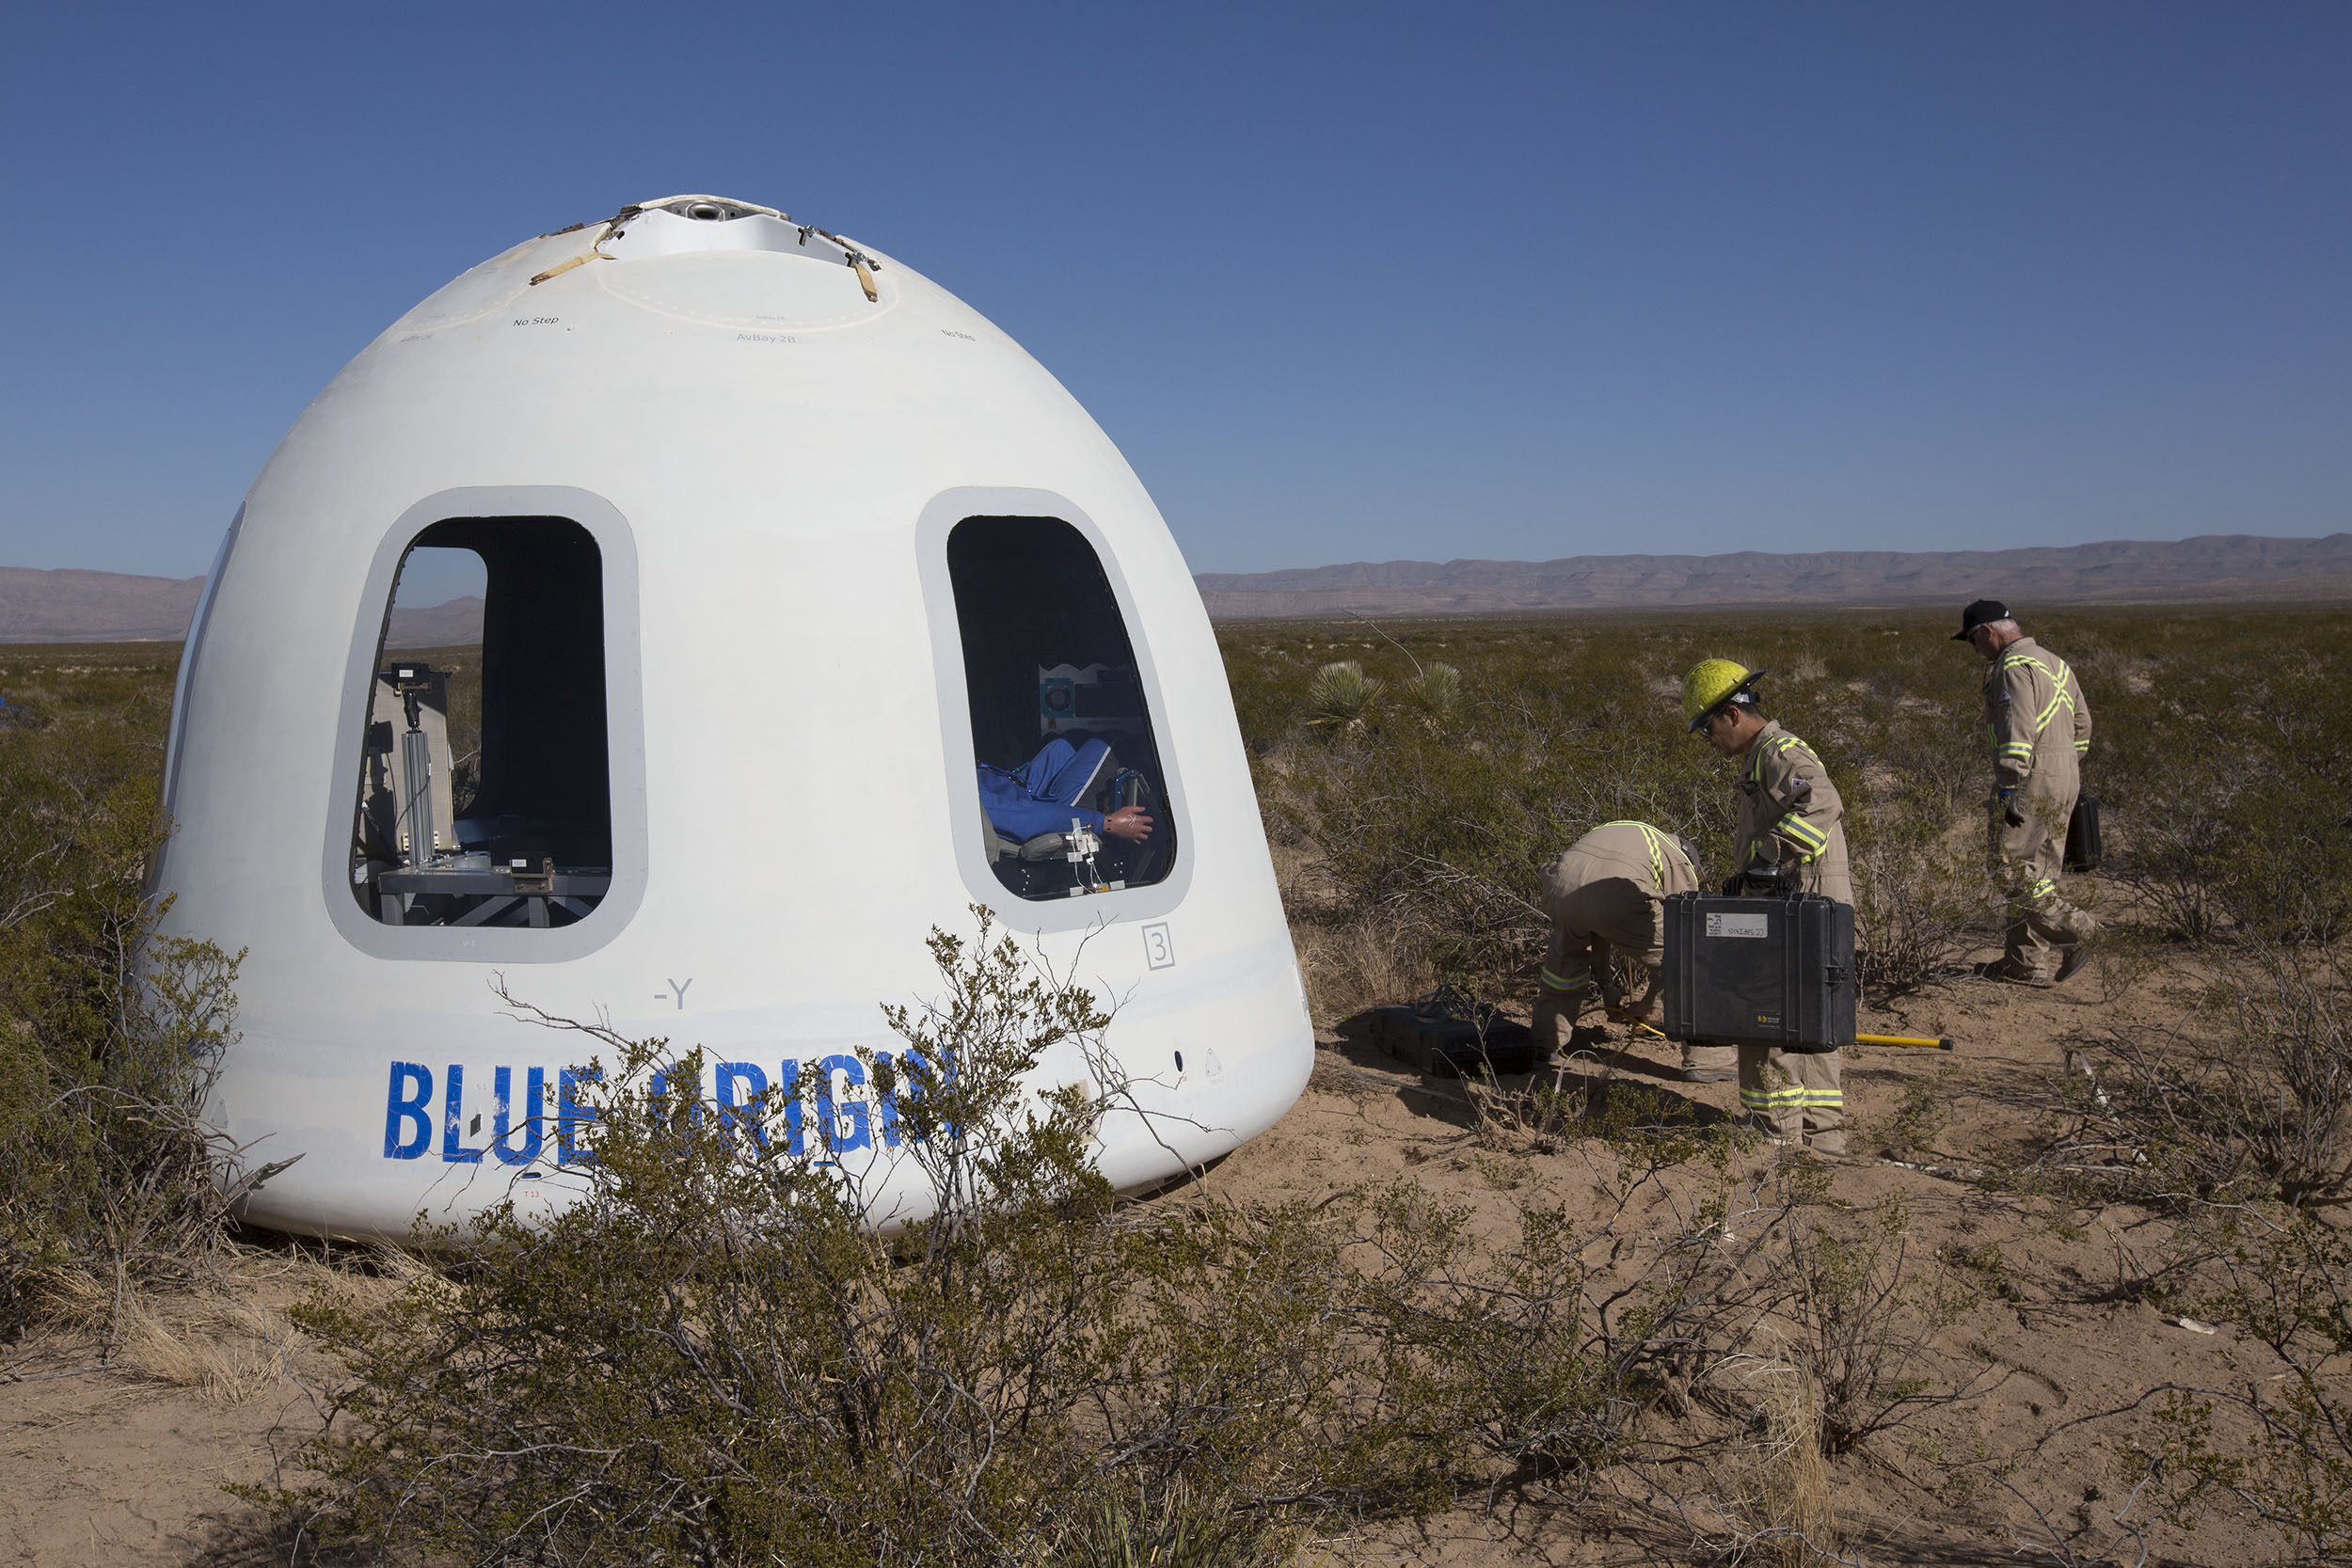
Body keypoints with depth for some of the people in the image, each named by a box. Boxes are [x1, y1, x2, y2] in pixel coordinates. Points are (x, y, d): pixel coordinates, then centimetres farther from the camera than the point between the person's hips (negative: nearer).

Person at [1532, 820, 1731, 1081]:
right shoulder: (1681, 866, 28)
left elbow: (1595, 930, 43)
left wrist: (1606, 987, 47)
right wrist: (1649, 1002, 35)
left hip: (1561, 888, 5)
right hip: (1616, 896, -5)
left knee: (1566, 952, 37)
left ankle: (1545, 1045, 40)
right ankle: (1705, 1060, 16)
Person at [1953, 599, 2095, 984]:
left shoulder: (2013, 667, -13)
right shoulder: (2053, 662, 19)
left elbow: (2017, 732, -22)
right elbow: (2081, 720, 23)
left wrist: (2008, 789, -24)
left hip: (2032, 779, -10)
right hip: (2063, 779, 10)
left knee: (2010, 866, -6)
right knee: (2037, 872, 10)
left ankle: (2072, 929, -11)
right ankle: (2029, 965, 13)